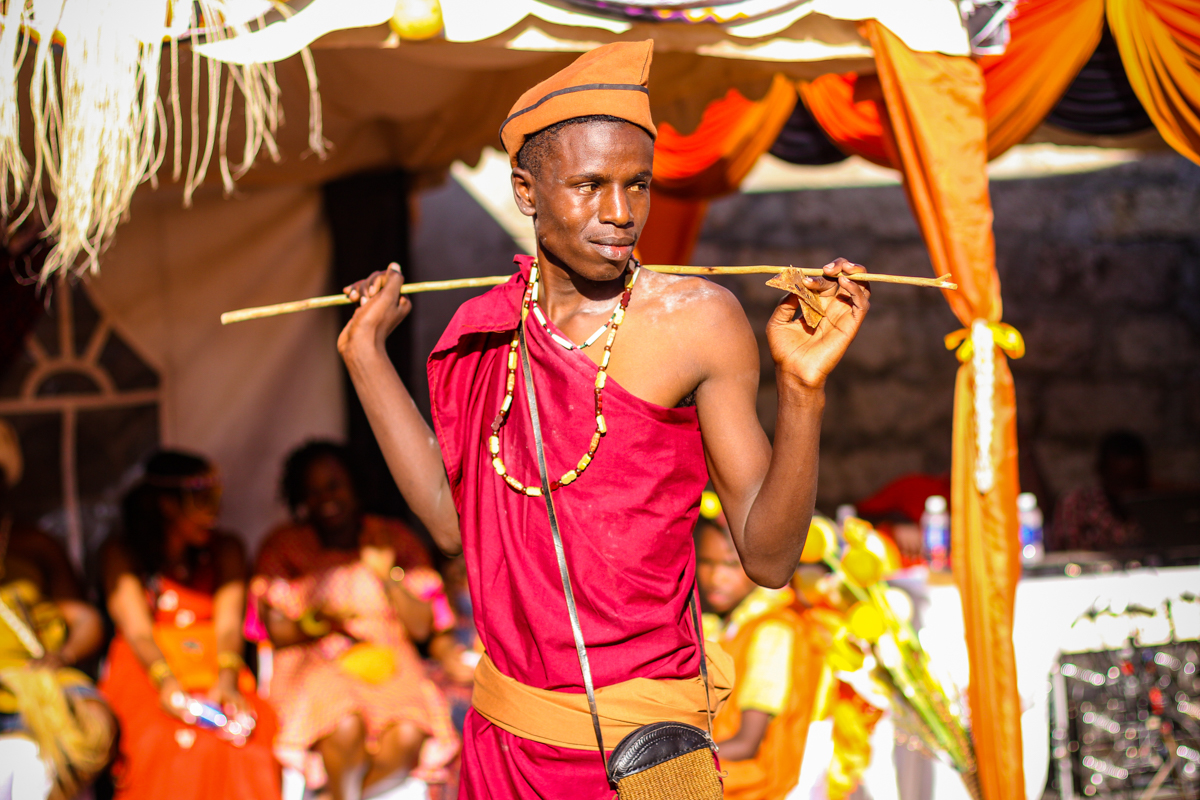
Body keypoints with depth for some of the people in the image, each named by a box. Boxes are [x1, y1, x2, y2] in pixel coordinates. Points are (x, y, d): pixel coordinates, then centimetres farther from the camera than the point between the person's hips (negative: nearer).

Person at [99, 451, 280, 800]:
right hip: (146, 676, -2)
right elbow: (136, 628, -6)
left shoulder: (225, 549, 16)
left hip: (215, 675, 2)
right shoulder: (122, 552, 8)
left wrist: (227, 680, -20)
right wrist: (166, 681, -26)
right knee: (163, 738, -37)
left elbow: (228, 623, 2)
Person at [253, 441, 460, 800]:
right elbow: (278, 632, 1)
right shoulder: (283, 546, 6)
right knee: (344, 726, -36)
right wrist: (315, 622, -20)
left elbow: (422, 627, 2)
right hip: (316, 663, -1)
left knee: (408, 736, -31)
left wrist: (388, 577, -14)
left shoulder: (396, 539, 9)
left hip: (388, 662, 2)